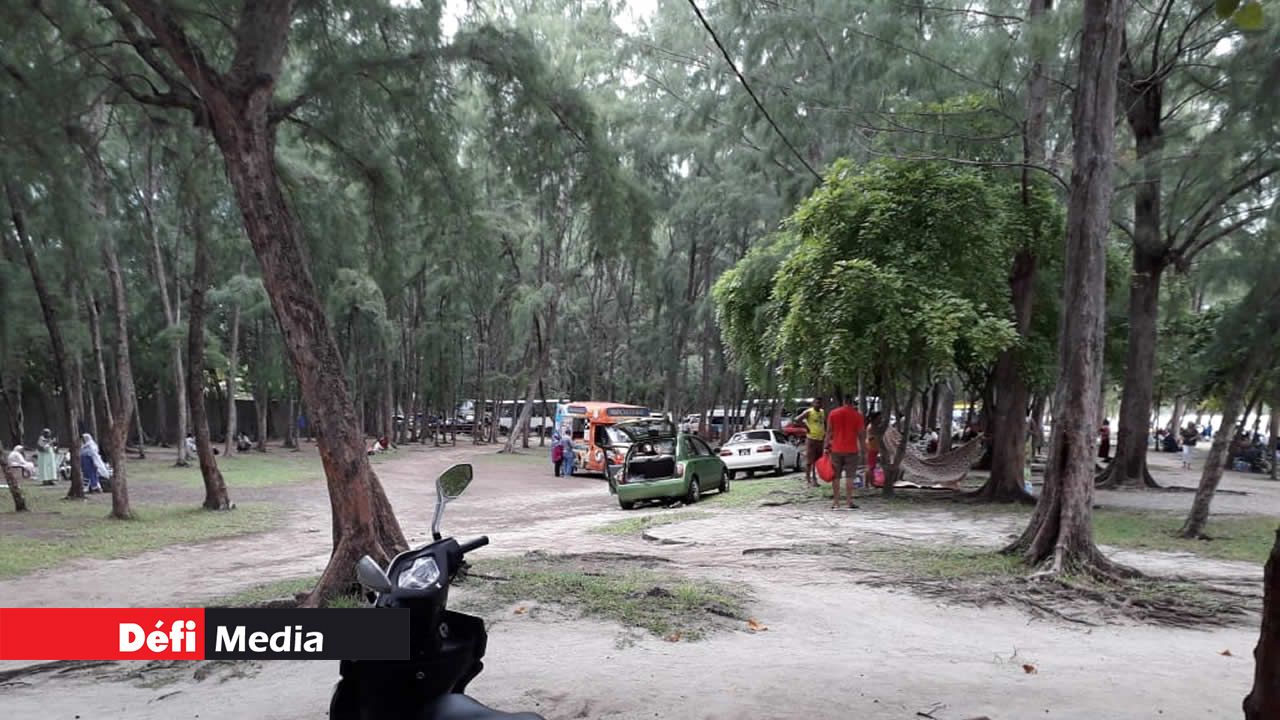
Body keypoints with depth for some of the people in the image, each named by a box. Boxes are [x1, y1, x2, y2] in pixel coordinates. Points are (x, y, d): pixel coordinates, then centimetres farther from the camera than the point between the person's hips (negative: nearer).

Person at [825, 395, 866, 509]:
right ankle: (850, 501, -1)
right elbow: (861, 434, -3)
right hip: (851, 450, -1)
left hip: (836, 449, 2)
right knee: (849, 476, 1)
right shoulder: (858, 415, -2)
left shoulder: (833, 413, 2)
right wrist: (861, 451, 3)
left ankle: (836, 501, 9)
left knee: (836, 476, 7)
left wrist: (827, 446, 6)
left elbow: (829, 432, 2)